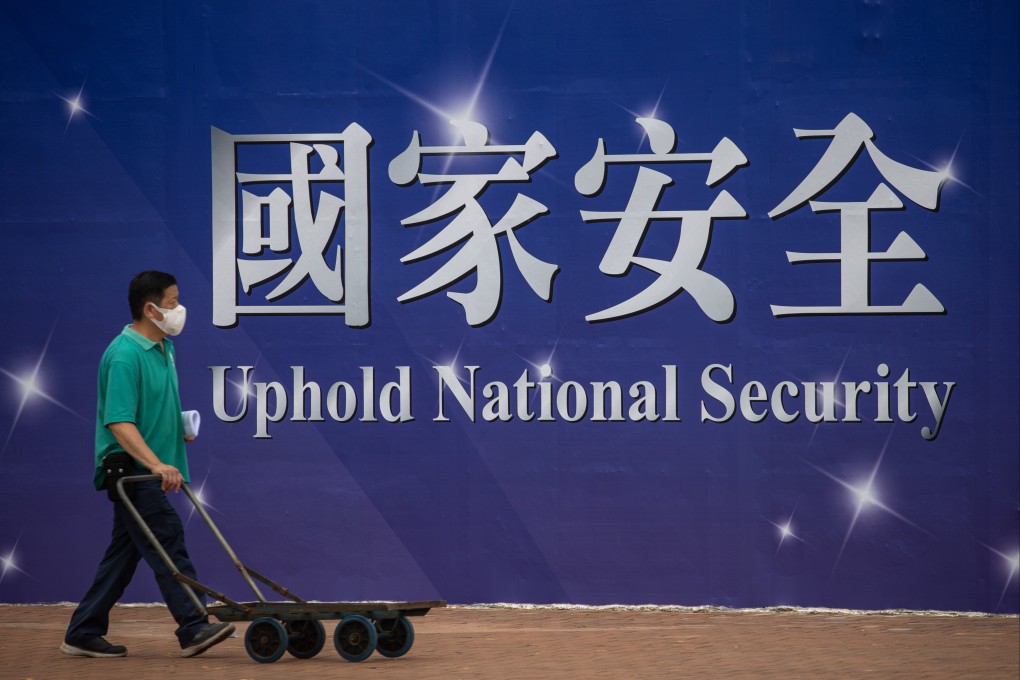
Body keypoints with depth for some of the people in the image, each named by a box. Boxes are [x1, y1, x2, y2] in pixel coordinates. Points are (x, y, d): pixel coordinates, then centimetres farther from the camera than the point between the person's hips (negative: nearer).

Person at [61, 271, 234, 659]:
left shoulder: (163, 349, 13)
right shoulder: (125, 356, -19)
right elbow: (119, 423, -27)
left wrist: (182, 425, 10)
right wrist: (156, 464, -36)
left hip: (148, 474, 10)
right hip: (131, 468, -10)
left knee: (124, 553, 11)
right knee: (168, 543, -11)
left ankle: (83, 634, 16)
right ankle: (193, 629, -11)